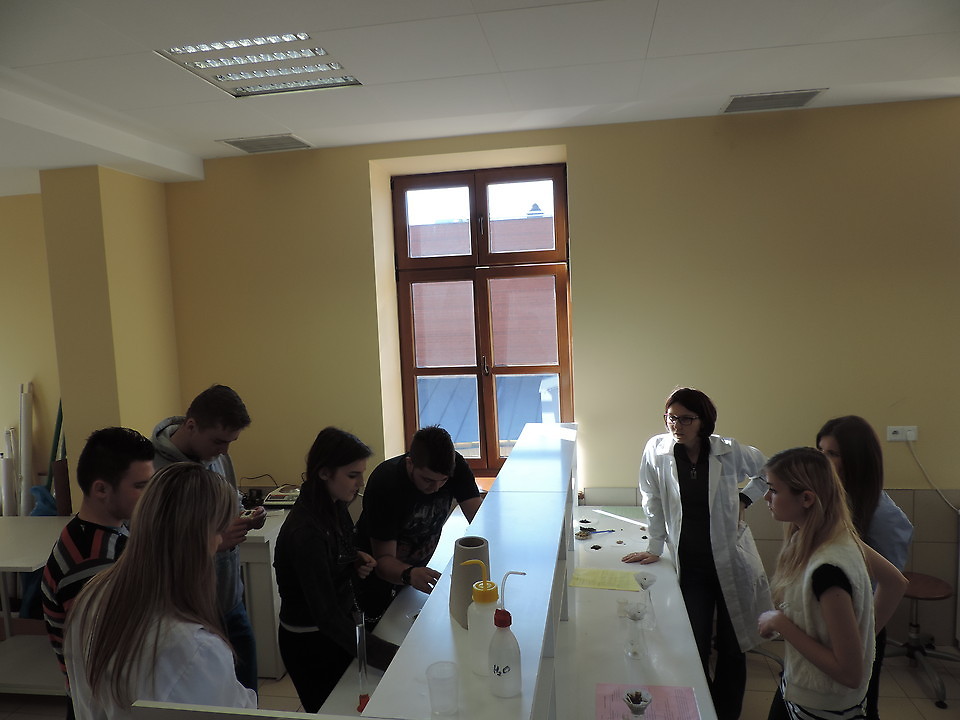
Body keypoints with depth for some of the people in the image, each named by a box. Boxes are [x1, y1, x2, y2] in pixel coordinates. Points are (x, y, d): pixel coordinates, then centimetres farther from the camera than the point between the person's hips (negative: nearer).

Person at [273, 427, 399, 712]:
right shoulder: (305, 531, -31)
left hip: (340, 626, 8)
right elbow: (326, 614, -34)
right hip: (311, 644, -8)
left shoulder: (334, 505, -5)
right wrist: (390, 655, -39)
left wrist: (356, 560, -7)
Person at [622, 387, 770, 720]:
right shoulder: (656, 450, -8)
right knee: (694, 649, 1)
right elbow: (653, 502, 2)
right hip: (689, 566, 0)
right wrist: (655, 548, 5)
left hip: (731, 563, 0)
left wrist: (743, 499, 1)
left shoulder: (729, 451, -8)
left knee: (732, 648, 10)